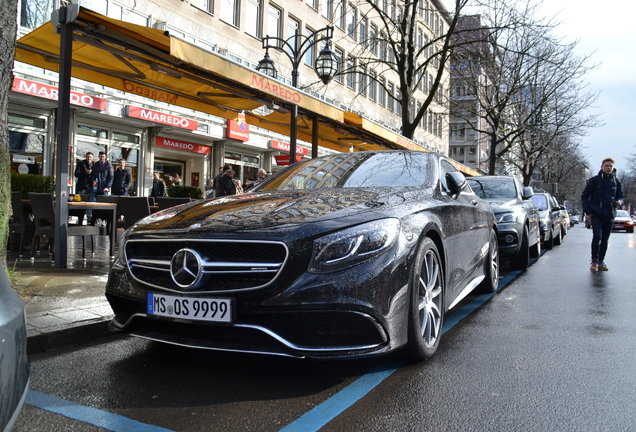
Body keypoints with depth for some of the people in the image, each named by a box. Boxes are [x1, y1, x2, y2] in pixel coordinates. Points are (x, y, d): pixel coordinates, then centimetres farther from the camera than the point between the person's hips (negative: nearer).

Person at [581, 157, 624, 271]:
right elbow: (584, 196, 3)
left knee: (605, 240, 7)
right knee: (597, 236, -15)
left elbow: (620, 196, 20)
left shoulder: (616, 182, 10)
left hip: (609, 215, 4)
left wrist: (620, 201, -4)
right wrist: (587, 211, -5)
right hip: (596, 214, -3)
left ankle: (601, 262, 16)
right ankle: (594, 261, -7)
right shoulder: (594, 180, 1)